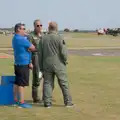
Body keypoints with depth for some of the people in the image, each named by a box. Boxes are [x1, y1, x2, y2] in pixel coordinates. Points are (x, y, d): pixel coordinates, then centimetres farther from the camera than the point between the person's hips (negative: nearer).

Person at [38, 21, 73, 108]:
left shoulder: (43, 39, 5)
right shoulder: (59, 38, -7)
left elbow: (40, 54, 8)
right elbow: (64, 52, -12)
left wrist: (41, 67, 14)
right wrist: (65, 60, 6)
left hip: (47, 65, 3)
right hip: (59, 65, -3)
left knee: (47, 83, 7)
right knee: (64, 83, 5)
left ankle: (47, 102, 4)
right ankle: (68, 102, 10)